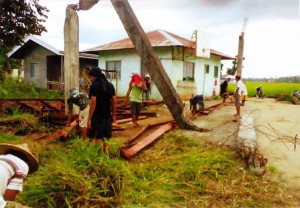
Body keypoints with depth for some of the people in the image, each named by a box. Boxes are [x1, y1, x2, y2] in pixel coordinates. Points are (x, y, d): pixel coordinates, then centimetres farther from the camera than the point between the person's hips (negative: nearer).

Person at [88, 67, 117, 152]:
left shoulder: (94, 85, -11)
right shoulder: (110, 85, 8)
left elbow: (93, 102, -18)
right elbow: (114, 101, 7)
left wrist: (89, 119, -16)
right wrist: (113, 115, 14)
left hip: (97, 116, -6)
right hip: (107, 116, 6)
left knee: (97, 139, 4)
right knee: (106, 138, 13)